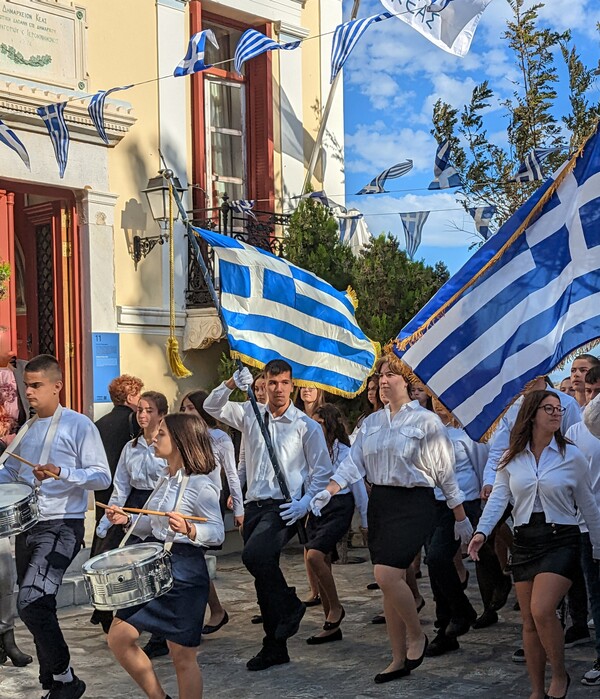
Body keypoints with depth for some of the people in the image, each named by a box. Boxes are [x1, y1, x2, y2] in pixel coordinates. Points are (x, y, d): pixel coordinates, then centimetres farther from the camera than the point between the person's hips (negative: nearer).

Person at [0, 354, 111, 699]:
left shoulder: (79, 426, -7)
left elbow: (102, 477, -13)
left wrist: (61, 473, -27)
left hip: (62, 526, -8)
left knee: (31, 603, -19)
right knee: (38, 607, 12)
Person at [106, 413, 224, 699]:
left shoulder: (200, 484, -15)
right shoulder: (167, 479, 11)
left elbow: (217, 533, -18)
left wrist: (187, 530, -36)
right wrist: (128, 520, 4)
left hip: (184, 572, -9)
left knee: (182, 656, 1)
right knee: (119, 637, 7)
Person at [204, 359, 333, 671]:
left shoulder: (307, 426, 0)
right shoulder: (251, 415, 11)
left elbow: (322, 472, 1)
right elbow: (211, 407, 9)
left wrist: (305, 503, -12)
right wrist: (231, 384, -8)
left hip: (284, 507, -5)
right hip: (255, 505, 5)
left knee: (254, 554, -28)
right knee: (263, 577, 8)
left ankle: (290, 606, -2)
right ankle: (275, 647, 19)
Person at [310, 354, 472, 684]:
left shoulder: (426, 420, -5)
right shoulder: (372, 422, 12)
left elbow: (445, 471, -3)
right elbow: (354, 461, 6)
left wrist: (461, 518, 0)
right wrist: (329, 490, -10)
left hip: (413, 505, -6)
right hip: (379, 502, 6)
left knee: (387, 575, -20)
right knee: (390, 582, 8)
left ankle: (416, 636, 5)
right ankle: (399, 659, 17)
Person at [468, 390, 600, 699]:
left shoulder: (572, 456, -2)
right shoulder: (512, 457, 4)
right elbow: (498, 496, -4)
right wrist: (482, 531, -20)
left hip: (560, 540, -3)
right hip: (524, 542, 3)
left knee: (542, 611, -19)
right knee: (529, 622, 8)